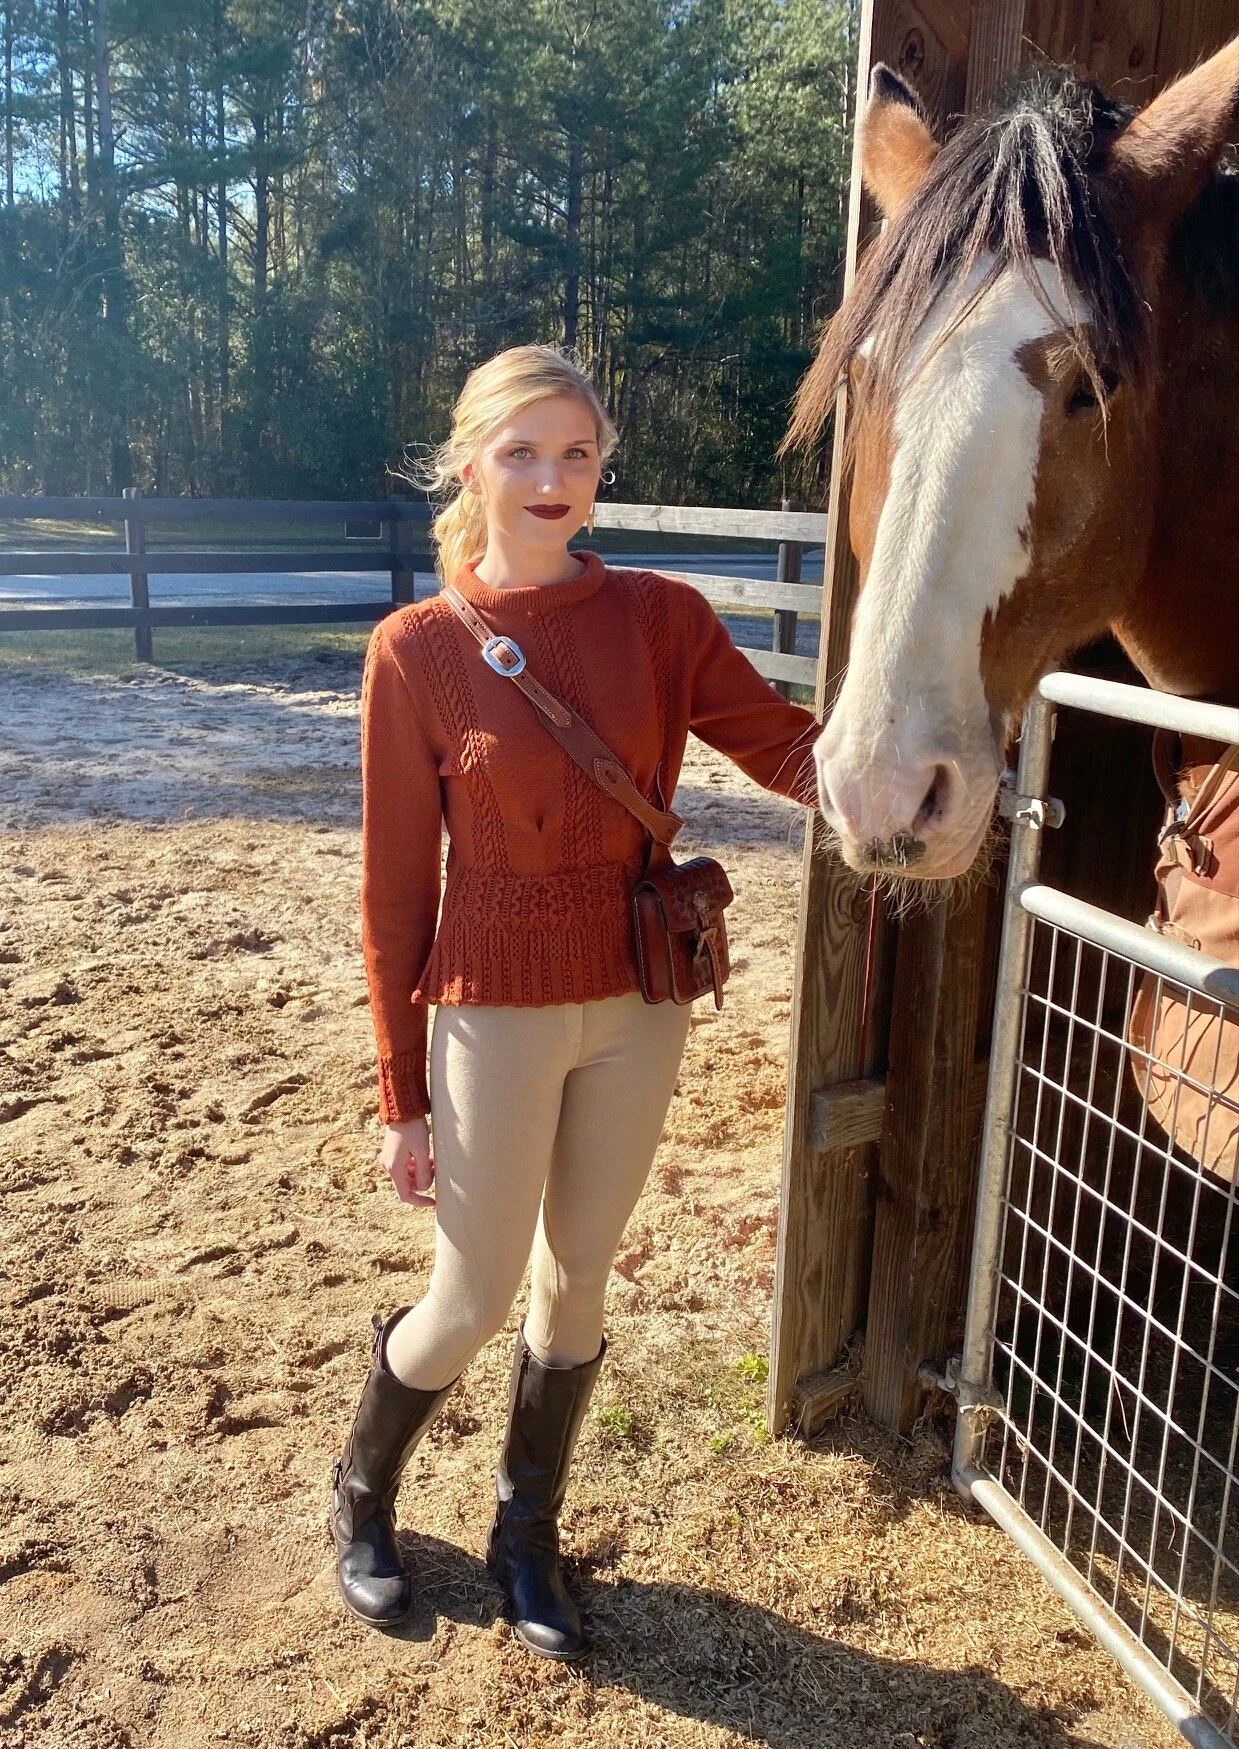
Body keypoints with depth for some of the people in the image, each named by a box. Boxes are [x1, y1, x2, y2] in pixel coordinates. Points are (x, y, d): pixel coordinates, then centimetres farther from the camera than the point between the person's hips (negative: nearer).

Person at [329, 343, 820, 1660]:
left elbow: (795, 754, -9)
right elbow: (396, 886, -6)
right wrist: (401, 1096, -3)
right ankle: (361, 1497, 42)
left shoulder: (661, 618, -2)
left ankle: (527, 1536, 41)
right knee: (471, 1305, 9)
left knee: (577, 1284, 17)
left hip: (640, 1010, 3)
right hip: (495, 1018, -3)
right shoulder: (417, 649, -9)